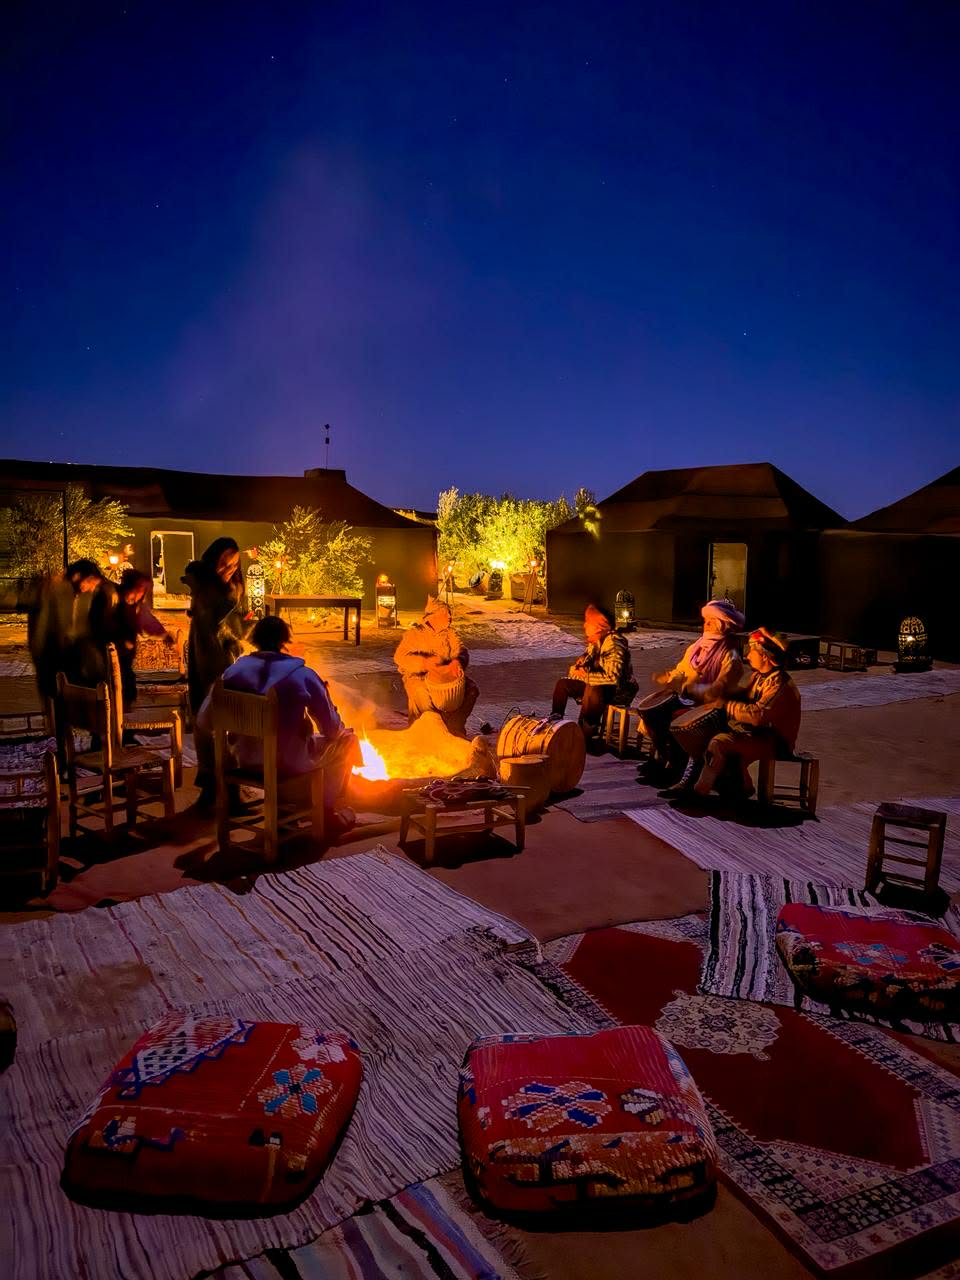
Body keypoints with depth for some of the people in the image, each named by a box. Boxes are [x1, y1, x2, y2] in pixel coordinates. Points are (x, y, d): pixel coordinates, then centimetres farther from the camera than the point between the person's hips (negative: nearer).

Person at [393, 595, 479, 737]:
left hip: (445, 676, 4)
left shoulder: (449, 633, 12)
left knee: (471, 689, -18)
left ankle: (454, 727, -1)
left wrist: (457, 661, -27)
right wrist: (424, 663, -32)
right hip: (418, 676, -4)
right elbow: (400, 656, -14)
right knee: (422, 695, -37)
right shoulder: (414, 634, -4)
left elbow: (460, 649, 0)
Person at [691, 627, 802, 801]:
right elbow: (745, 698, 21)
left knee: (720, 743, -23)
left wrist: (725, 704, -22)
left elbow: (758, 715, -31)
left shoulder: (780, 684, -23)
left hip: (774, 741, -10)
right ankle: (742, 787, 9)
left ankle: (700, 791, -12)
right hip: (758, 730, 10)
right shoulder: (760, 676, 8)